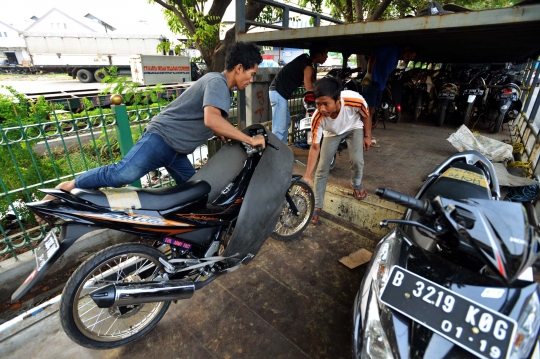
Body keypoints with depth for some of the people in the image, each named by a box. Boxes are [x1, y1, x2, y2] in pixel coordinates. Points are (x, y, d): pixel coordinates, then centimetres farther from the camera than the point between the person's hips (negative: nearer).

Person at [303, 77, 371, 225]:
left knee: (357, 160, -13)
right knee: (322, 168, -7)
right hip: (332, 132, 0)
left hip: (354, 127, 1)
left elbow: (366, 115, -16)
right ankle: (317, 206, 7)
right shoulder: (317, 118, -39)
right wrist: (307, 176, -31)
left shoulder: (355, 100, -41)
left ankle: (356, 184, 25)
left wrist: (367, 136, -3)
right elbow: (315, 147, -28)